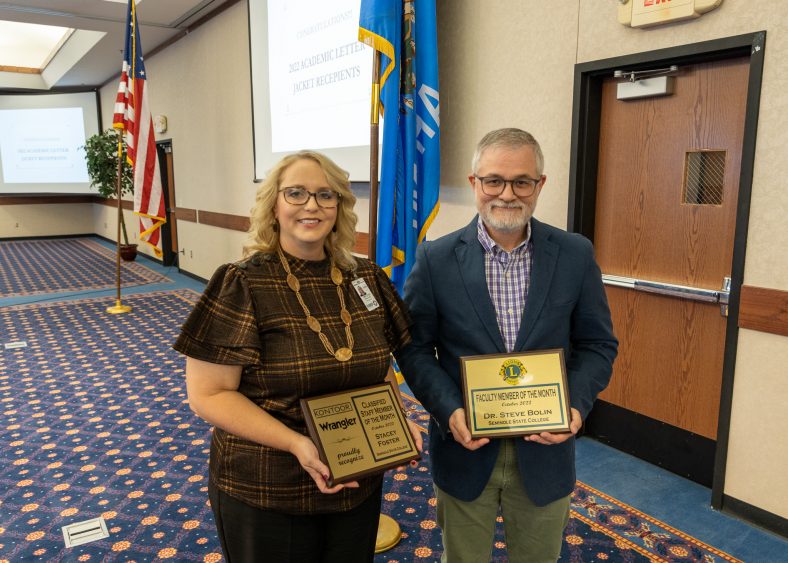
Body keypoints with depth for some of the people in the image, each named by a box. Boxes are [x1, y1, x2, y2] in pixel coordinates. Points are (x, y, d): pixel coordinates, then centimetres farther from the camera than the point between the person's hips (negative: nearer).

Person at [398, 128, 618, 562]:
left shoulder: (576, 255, -6)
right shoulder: (436, 259, -9)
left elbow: (598, 344, 1)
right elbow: (415, 347, -4)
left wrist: (576, 404, -16)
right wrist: (449, 410, -18)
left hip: (545, 450, 1)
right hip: (464, 447, -1)